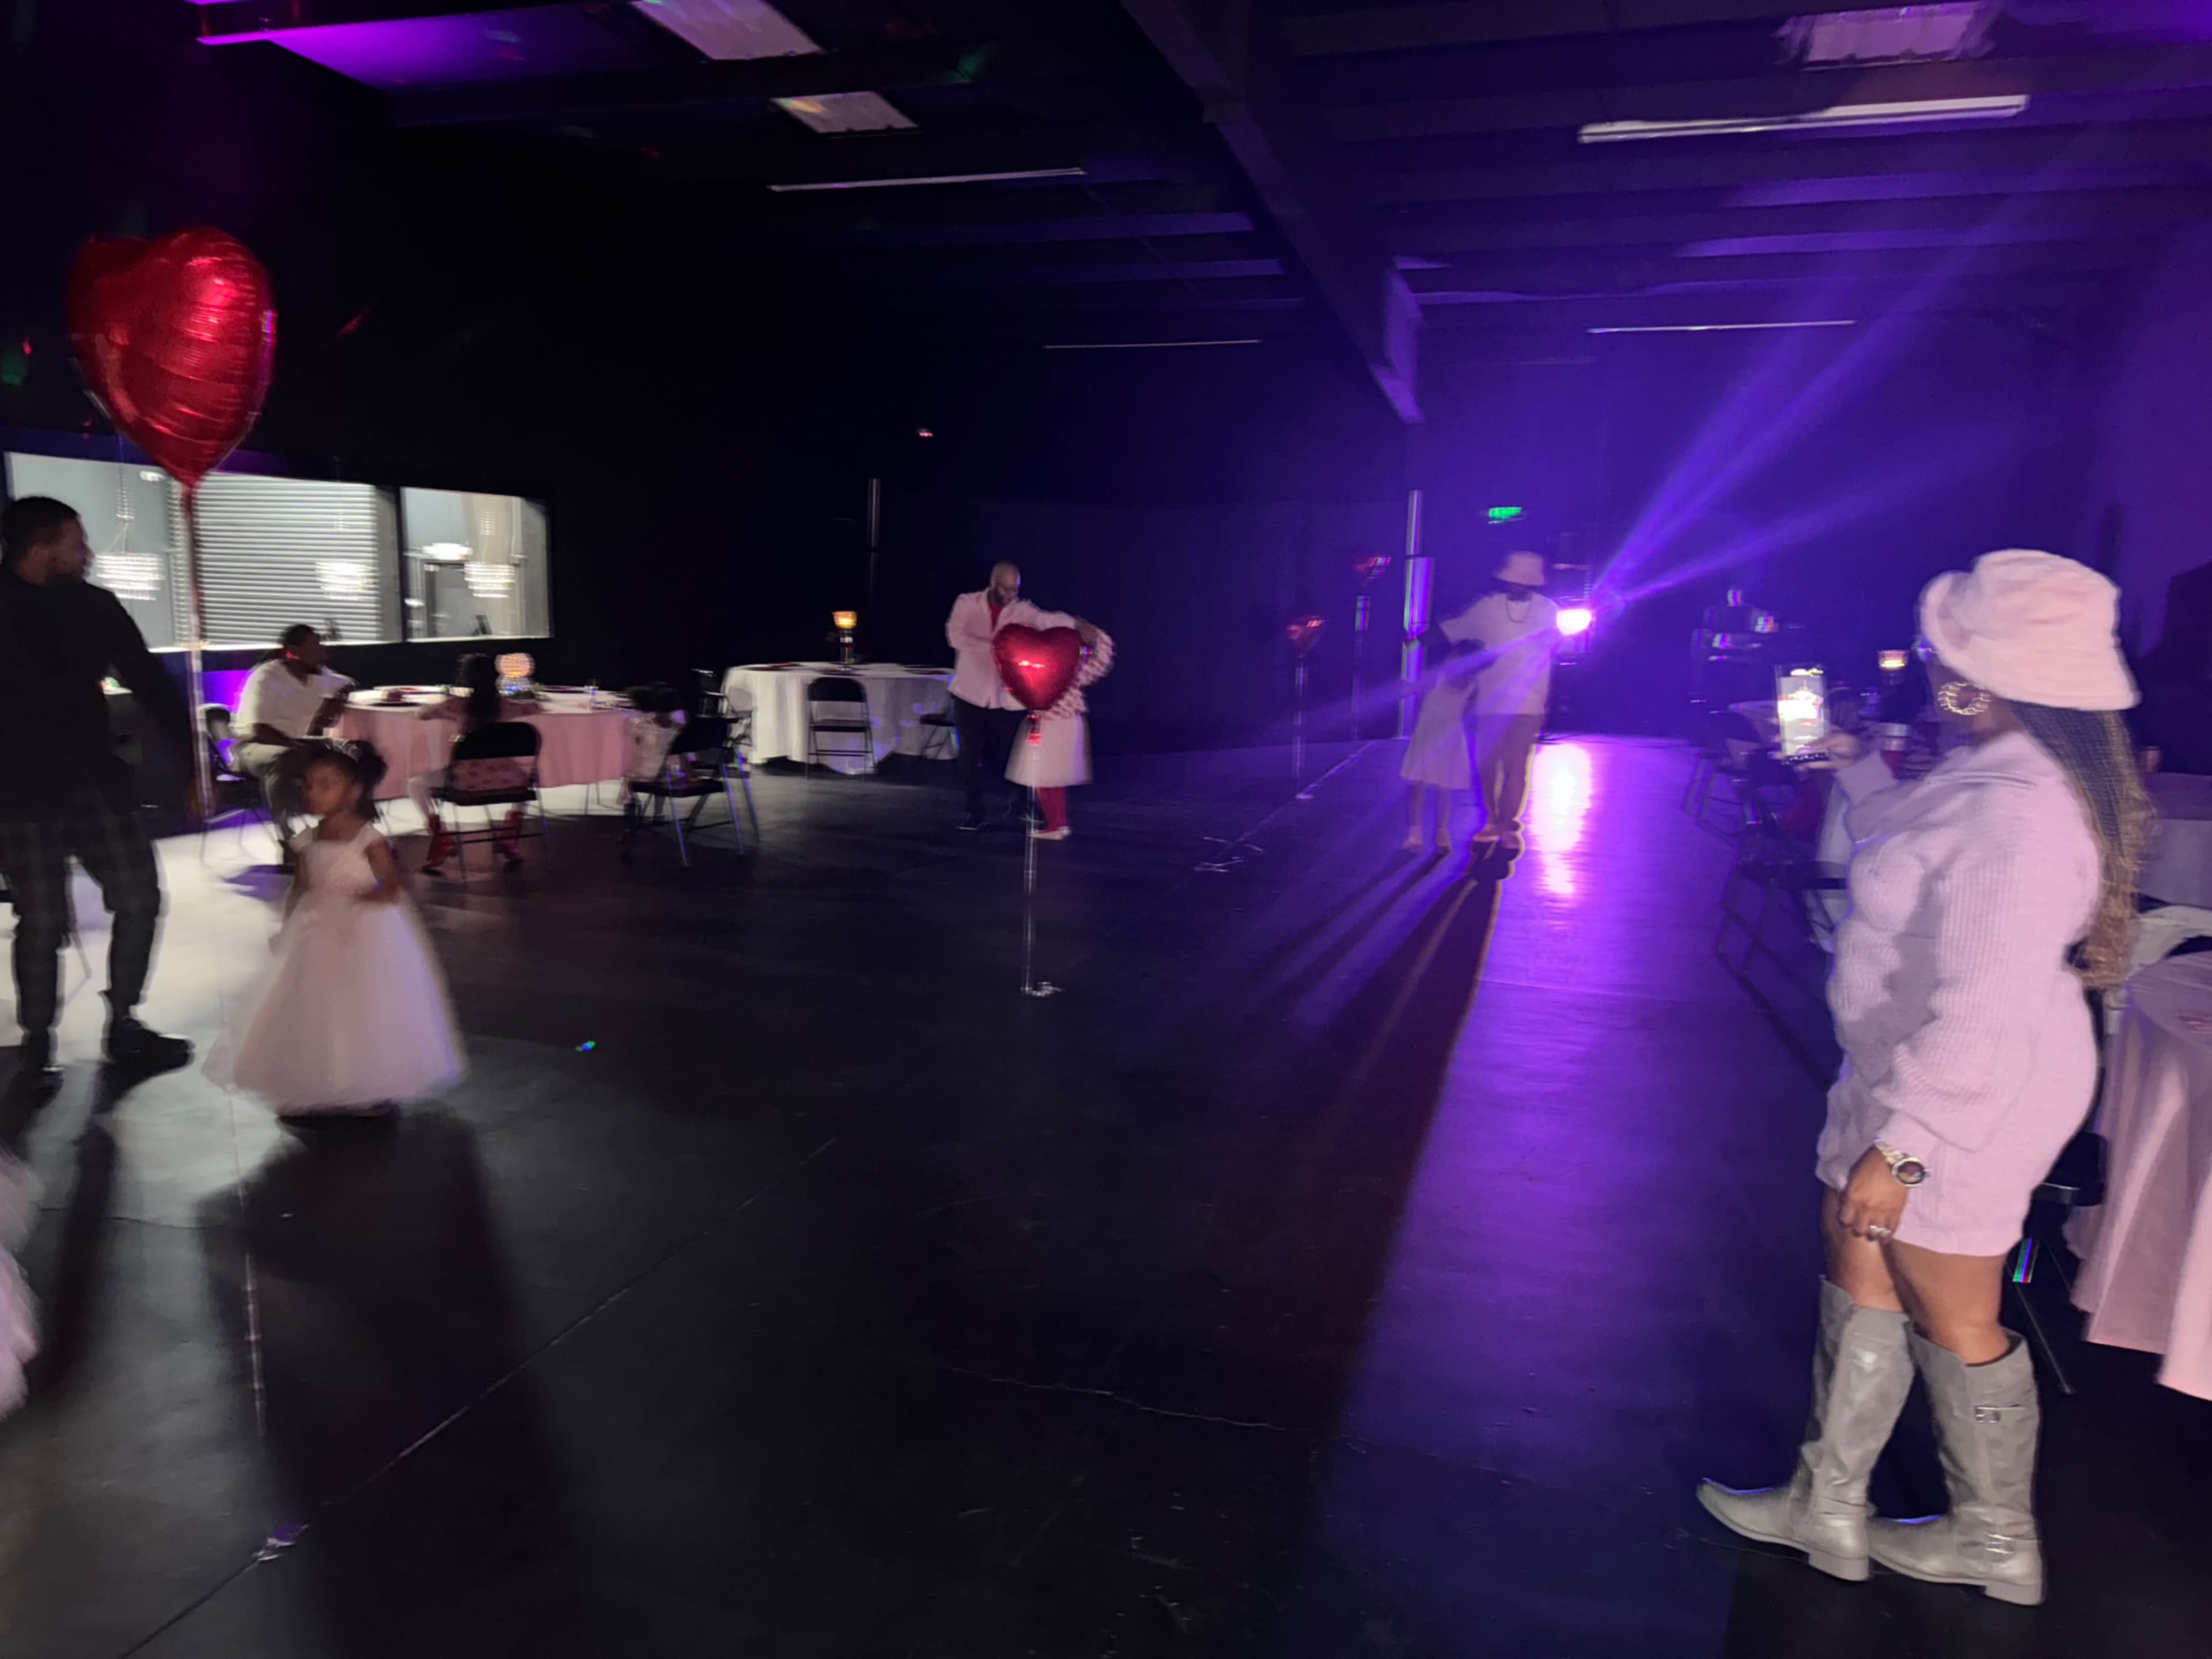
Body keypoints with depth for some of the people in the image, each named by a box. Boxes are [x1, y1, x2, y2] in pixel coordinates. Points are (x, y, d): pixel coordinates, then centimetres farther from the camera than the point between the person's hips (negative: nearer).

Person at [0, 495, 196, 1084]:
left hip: (94, 778, 4)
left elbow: (153, 687, 5)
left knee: (140, 898, 3)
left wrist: (196, 766, 2)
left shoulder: (91, 605, 3)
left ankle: (122, 1025, 18)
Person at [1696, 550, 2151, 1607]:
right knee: (1859, 1269, 18)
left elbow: (1983, 1018, -32)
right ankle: (1827, 1505, 34)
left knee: (1950, 1316, 11)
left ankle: (1996, 1543, 38)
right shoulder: (2001, 775, 1)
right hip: (1911, 1073, 10)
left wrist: (1898, 1150, -27)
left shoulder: (2016, 815, -32)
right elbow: (1914, 849, 23)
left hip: (1964, 1103, -10)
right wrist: (1852, 763, 24)